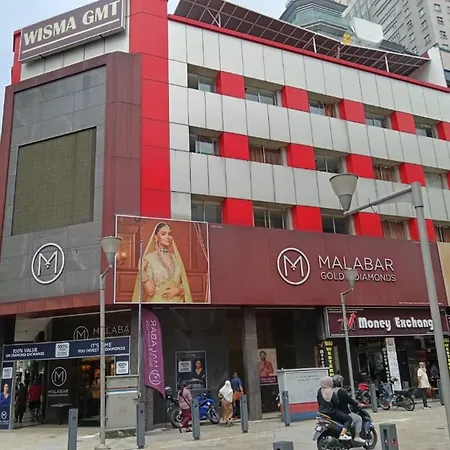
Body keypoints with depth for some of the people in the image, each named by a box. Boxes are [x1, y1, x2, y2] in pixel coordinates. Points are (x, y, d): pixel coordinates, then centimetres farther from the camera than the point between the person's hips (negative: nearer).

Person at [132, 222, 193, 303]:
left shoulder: (176, 257, 7)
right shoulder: (149, 258, -6)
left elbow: (184, 285, 10)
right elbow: (150, 291, -11)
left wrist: (177, 290, -8)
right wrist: (142, 272, -21)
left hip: (177, 302, 4)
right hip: (157, 306, -4)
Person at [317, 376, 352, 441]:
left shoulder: (320, 391, 5)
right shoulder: (331, 392, -19)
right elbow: (336, 403, -18)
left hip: (322, 412, 9)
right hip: (331, 412, -9)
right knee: (348, 419, -5)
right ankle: (342, 435, -19)